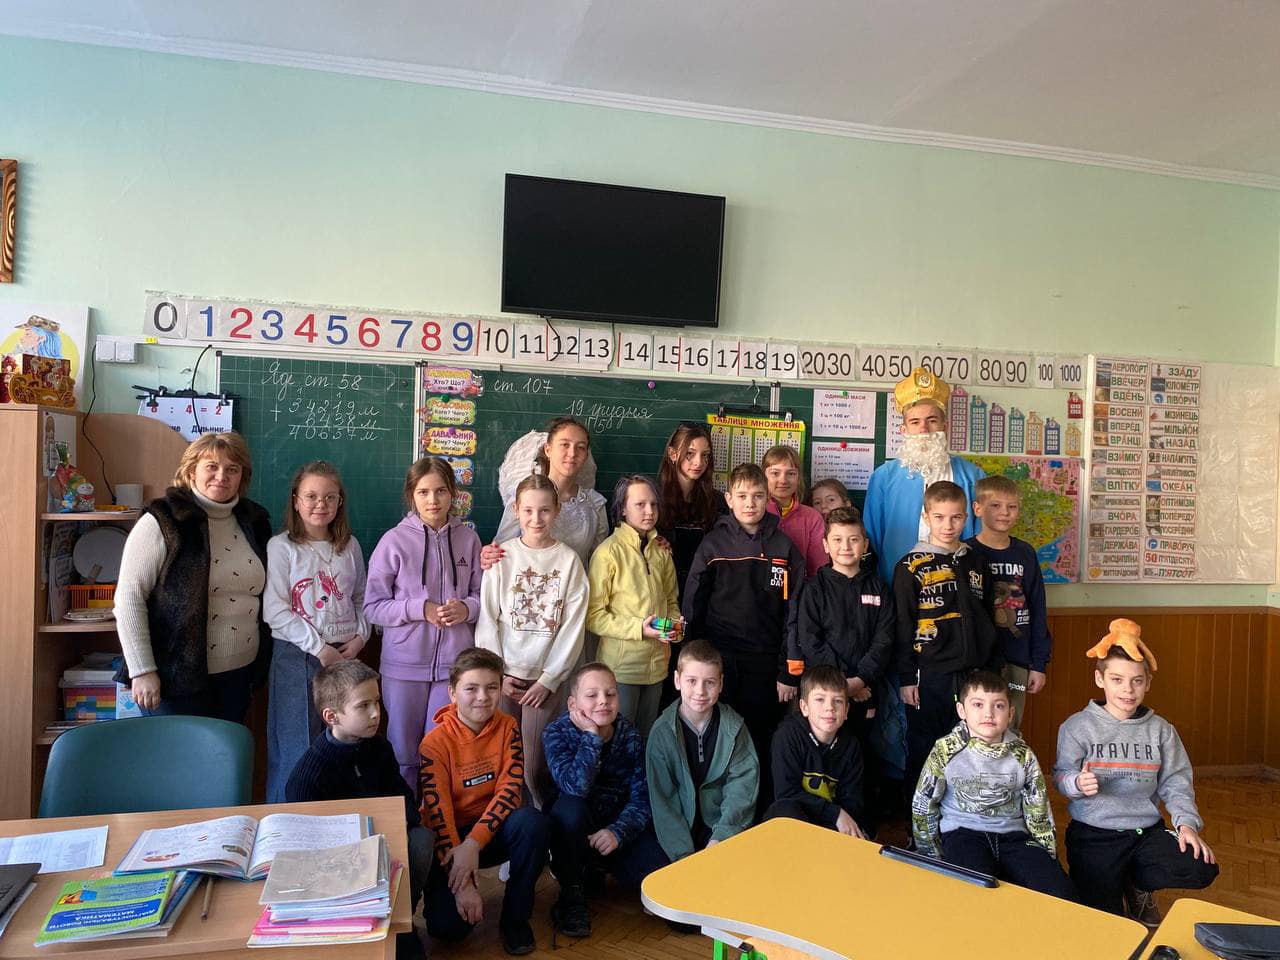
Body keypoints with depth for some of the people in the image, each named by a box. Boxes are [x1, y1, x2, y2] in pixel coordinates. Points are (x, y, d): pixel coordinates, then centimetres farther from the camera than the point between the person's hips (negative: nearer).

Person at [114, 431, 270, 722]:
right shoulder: (163, 522, -10)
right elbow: (128, 598, -13)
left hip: (238, 675, 6)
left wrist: (260, 665, 14)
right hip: (177, 677, -5)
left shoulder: (253, 521, 8)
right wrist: (142, 671, -16)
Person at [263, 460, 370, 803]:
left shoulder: (350, 546, 9)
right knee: (296, 747, 1)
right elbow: (275, 611, -10)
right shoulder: (281, 547, -4)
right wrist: (319, 648, -14)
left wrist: (359, 637, -1)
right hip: (297, 656, -4)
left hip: (346, 655, 4)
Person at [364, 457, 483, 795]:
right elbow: (373, 606, -4)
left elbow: (480, 595, 9)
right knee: (404, 753, 13)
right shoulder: (394, 540, -6)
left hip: (454, 662, 1)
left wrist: (465, 608, -12)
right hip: (405, 664, -1)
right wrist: (421, 609, -16)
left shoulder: (468, 538, 1)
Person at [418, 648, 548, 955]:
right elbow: (437, 812, -20)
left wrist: (473, 843, -29)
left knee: (532, 821, -31)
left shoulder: (507, 728, -8)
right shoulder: (436, 742, -17)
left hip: (493, 829, 2)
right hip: (450, 837, -2)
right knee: (447, 925, -22)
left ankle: (515, 918, -9)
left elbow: (509, 790, -15)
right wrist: (462, 883, -26)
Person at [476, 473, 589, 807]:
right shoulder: (502, 556, 0)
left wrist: (548, 679, -5)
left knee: (534, 765, 0)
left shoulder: (569, 560, -1)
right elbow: (487, 618, 0)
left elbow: (573, 626, -2)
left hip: (546, 678, -1)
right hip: (505, 676, 1)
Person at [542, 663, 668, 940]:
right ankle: (571, 894, -13)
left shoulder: (630, 735, -5)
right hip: (572, 829, -3)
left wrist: (617, 833, -26)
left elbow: (641, 798, -10)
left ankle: (595, 869, 13)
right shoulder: (556, 733, -15)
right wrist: (591, 736, -30)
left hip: (620, 826, 3)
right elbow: (576, 786, -33)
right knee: (570, 806, -36)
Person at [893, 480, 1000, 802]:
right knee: (923, 752, 5)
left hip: (973, 675, 4)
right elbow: (903, 627, -5)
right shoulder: (911, 567, -3)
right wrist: (906, 678, -7)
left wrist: (994, 671, 12)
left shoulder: (975, 563, 11)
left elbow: (988, 621, 16)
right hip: (930, 677, -4)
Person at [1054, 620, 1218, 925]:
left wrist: (1187, 822, -11)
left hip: (1147, 831, 4)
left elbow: (1175, 783, 5)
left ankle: (1137, 885, 10)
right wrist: (1078, 783, -29)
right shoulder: (1077, 726, -5)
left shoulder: (1160, 730, 6)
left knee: (1203, 869, -20)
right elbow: (1061, 777, -7)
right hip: (1094, 834, -3)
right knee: (1104, 916, -13)